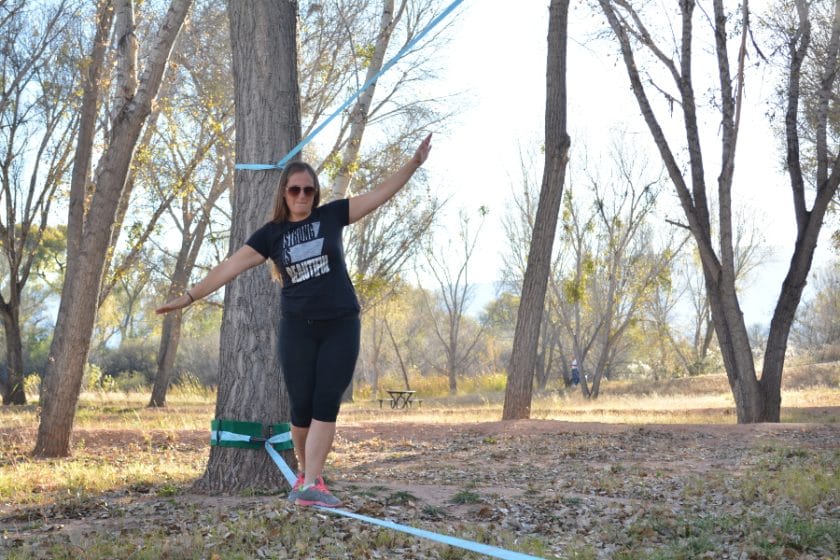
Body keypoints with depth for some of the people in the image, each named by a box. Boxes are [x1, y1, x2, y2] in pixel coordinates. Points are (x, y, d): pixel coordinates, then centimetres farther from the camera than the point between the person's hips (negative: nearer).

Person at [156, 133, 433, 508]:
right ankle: (305, 474, 19)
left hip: (340, 325, 0)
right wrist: (189, 296, -5)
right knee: (302, 406, 0)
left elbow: (381, 193, 3)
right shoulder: (271, 234, 3)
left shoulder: (331, 216, 4)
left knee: (326, 404, -7)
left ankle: (310, 485, -12)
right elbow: (231, 266, 0)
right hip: (297, 328, 0)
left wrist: (415, 162, -4)